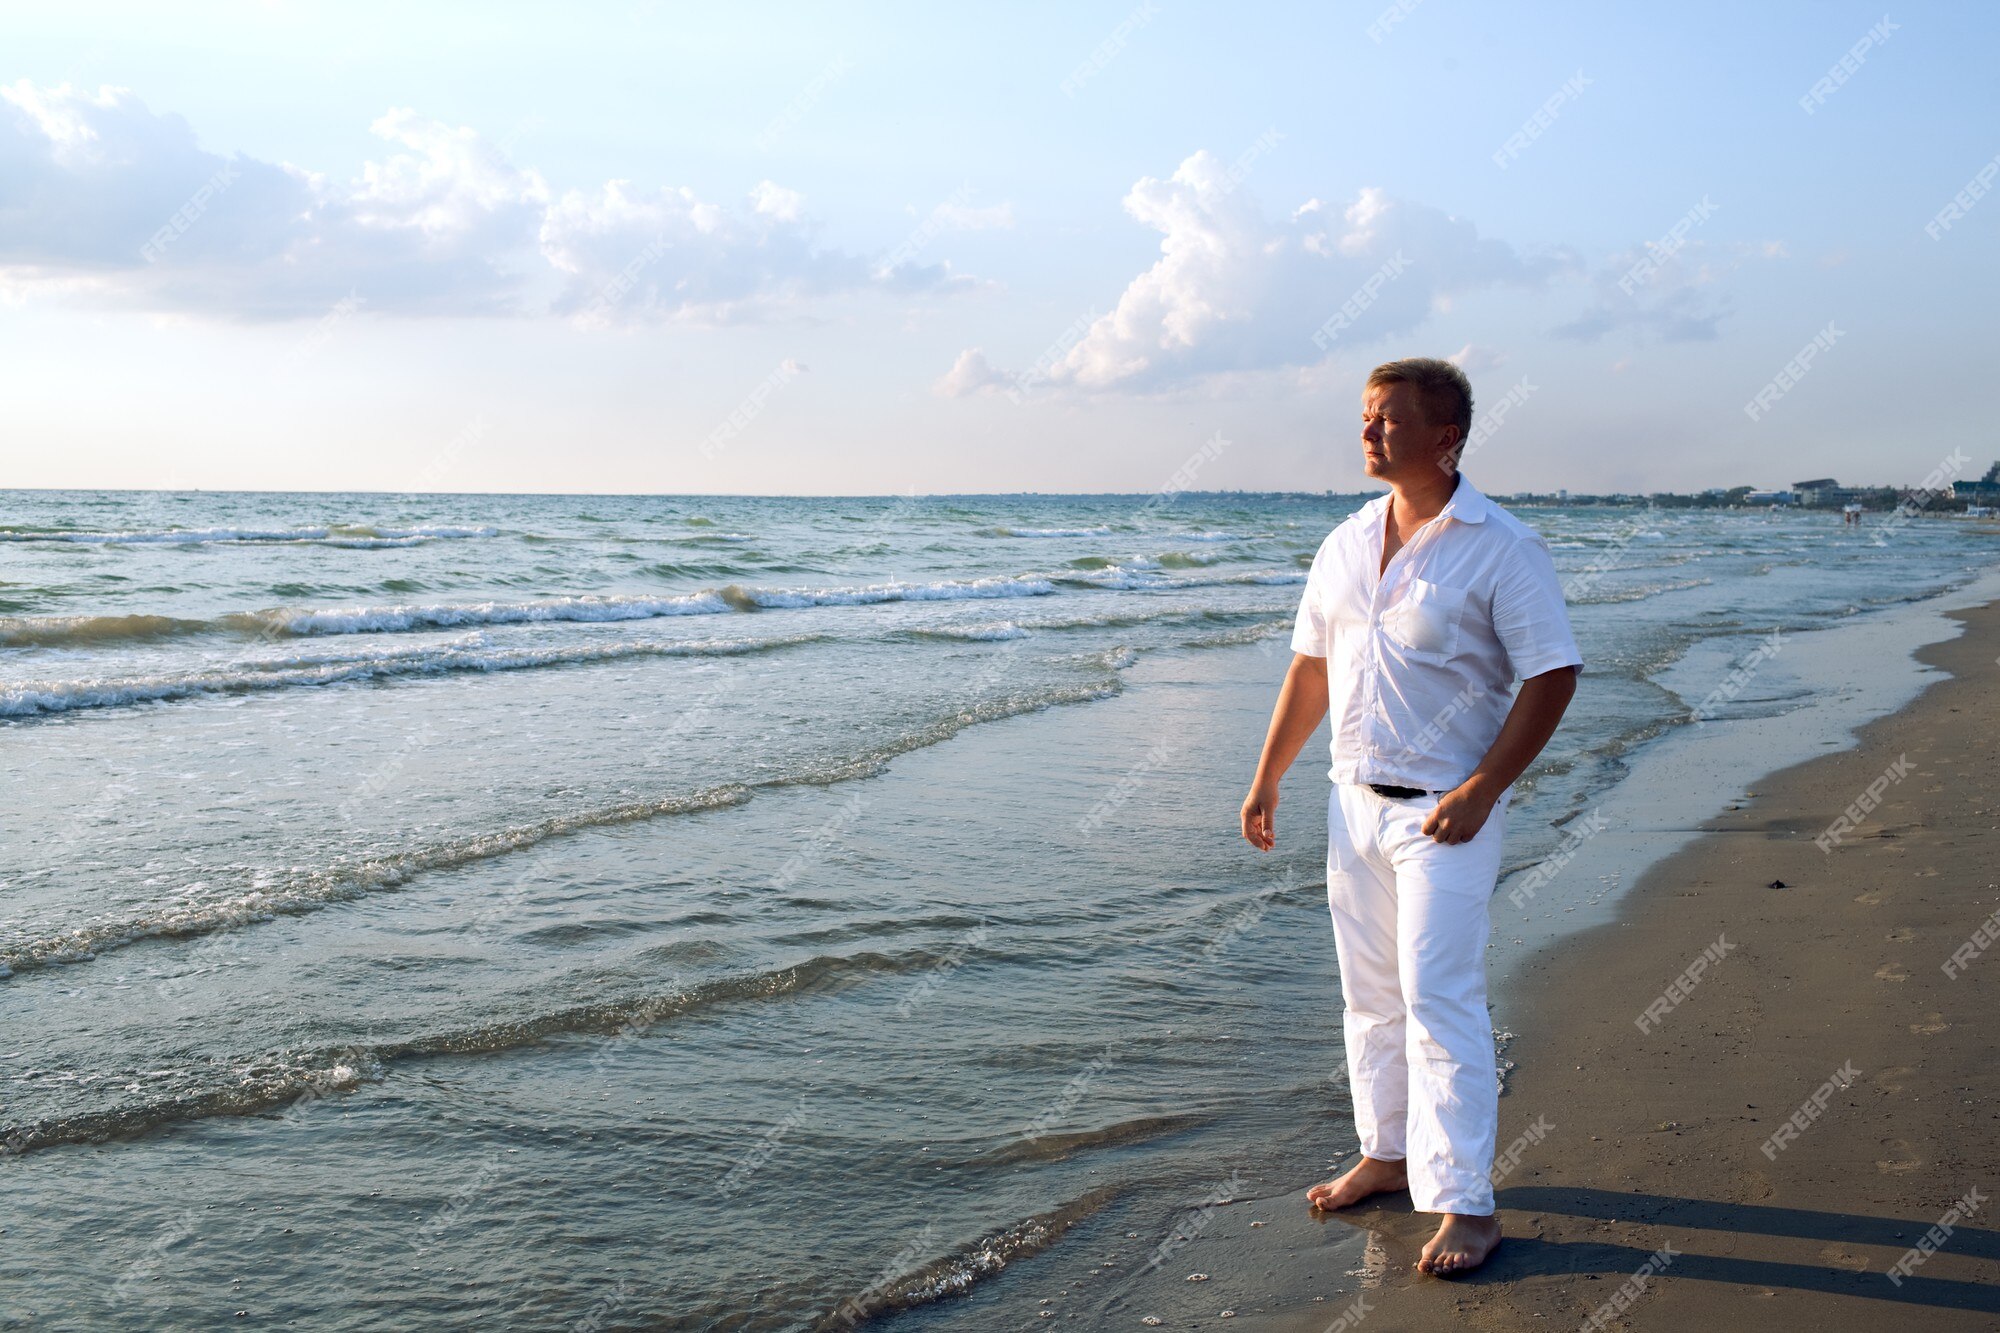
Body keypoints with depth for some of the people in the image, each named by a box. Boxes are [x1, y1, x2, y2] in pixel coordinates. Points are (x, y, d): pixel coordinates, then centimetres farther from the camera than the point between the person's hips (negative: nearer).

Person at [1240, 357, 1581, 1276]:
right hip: (1356, 801, 7)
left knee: (1439, 999, -7)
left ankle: (1465, 1204, 2)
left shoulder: (1502, 550, -11)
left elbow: (1552, 676, -13)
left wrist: (1481, 789, -20)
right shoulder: (1346, 545, 8)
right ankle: (1387, 1154, 31)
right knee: (1370, 991, 15)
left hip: (1445, 812, -6)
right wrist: (1268, 777, 14)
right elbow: (1310, 667, 15)